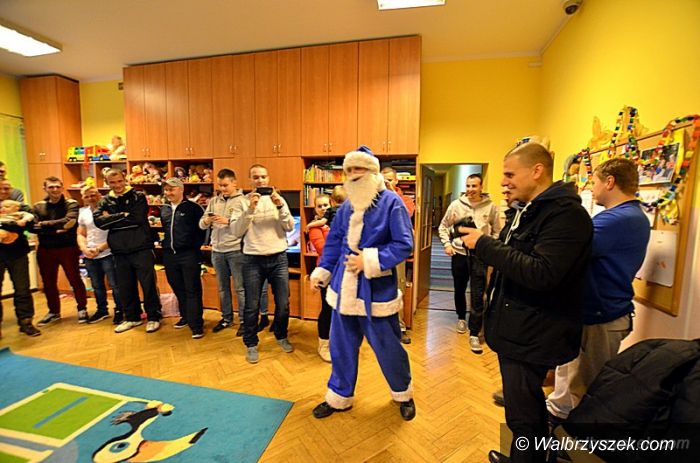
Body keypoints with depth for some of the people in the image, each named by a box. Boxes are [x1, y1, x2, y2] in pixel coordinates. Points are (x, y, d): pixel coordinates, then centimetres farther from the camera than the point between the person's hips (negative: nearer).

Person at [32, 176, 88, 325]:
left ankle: (82, 309, 19)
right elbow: (32, 227, -6)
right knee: (48, 282, 15)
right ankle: (53, 312, 31)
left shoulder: (71, 204, -4)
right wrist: (56, 230, -17)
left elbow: (68, 221, -20)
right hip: (45, 250, 4)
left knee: (75, 280, 4)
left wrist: (44, 224, -11)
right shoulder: (38, 207, 6)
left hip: (68, 249, -4)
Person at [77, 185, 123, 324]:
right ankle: (102, 310, 31)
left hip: (107, 253, -6)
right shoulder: (83, 213, 9)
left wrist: (99, 248, -14)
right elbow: (81, 234, 14)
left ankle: (119, 311, 13)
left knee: (115, 285, -2)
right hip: (89, 256, 6)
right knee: (97, 286, 16)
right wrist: (85, 249, -4)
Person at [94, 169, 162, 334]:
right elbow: (99, 221, -6)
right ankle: (132, 317, 31)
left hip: (141, 249, -4)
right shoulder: (105, 201, 11)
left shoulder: (138, 197, -1)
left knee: (148, 284, 0)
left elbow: (137, 219, -15)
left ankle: (153, 317, 15)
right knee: (125, 287, 14)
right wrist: (123, 216, -12)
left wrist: (111, 219, -7)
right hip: (119, 251, 5)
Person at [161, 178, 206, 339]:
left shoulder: (193, 207, -7)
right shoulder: (164, 209, 14)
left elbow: (203, 228, -8)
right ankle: (185, 316, 34)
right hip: (169, 255, 7)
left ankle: (196, 325, 3)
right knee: (178, 288, 17)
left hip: (189, 254, -7)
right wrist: (164, 242, 14)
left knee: (192, 290, -3)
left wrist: (196, 245, -11)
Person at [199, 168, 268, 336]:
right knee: (222, 287, 17)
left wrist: (228, 221, -23)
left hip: (236, 250, -5)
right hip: (217, 250, 5)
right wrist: (206, 221, -13)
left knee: (240, 288, 4)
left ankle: (244, 321, 17)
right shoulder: (213, 201, 9)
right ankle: (226, 318, 33)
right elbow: (201, 225, 9)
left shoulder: (243, 201, -6)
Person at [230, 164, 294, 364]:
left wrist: (280, 206, -15)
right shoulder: (242, 202, 0)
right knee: (252, 306, 7)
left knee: (283, 304, 10)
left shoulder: (279, 199, 6)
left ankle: (281, 336, 34)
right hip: (253, 260, -2)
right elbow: (236, 231, -10)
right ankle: (251, 344, 27)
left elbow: (290, 227, -2)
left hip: (278, 258, 2)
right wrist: (250, 209, -19)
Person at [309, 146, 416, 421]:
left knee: (387, 347, 13)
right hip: (344, 288, 6)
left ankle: (403, 394, 41)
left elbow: (404, 245, -16)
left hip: (377, 289, -5)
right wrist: (322, 271, 9)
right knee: (341, 346, 17)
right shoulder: (346, 206, 6)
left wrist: (368, 261, -22)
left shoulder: (391, 203, -12)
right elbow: (333, 241, 14)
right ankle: (340, 396, 39)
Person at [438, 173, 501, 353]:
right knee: (459, 290, 17)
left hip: (480, 255, -2)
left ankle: (474, 335, 7)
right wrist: (447, 244, -2)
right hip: (459, 253, 2)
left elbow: (497, 231, 6)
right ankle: (461, 318, 42)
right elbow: (443, 226, 8)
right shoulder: (456, 205, 0)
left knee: (477, 296, -3)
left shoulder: (491, 206, -2)